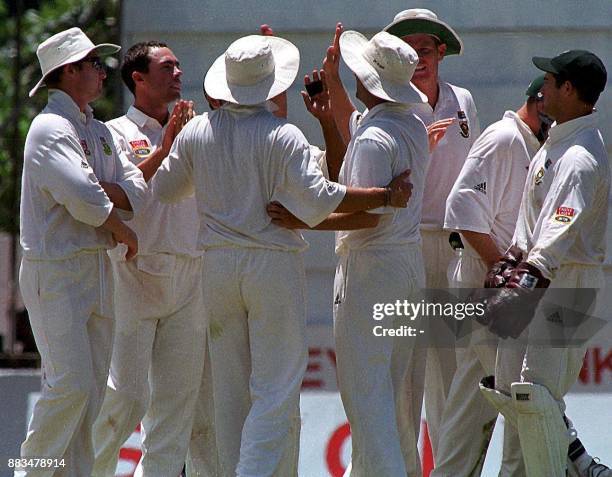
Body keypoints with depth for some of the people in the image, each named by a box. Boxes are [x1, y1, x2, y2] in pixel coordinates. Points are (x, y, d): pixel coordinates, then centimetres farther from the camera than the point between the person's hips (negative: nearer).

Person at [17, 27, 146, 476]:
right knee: (70, 384, -13)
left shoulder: (99, 131, 18)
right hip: (56, 270, -9)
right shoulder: (50, 128, -11)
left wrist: (96, 188, -12)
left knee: (92, 389, 6)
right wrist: (126, 233, -6)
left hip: (98, 269, 9)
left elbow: (136, 190, 7)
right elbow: (84, 202, -21)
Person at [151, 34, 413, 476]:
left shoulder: (196, 132, 3)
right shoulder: (282, 135, -11)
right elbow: (317, 198, -18)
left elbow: (164, 187, 17)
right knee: (276, 390, -4)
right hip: (275, 264, -5)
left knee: (230, 389, 13)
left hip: (218, 265, 5)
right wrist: (385, 196, -10)